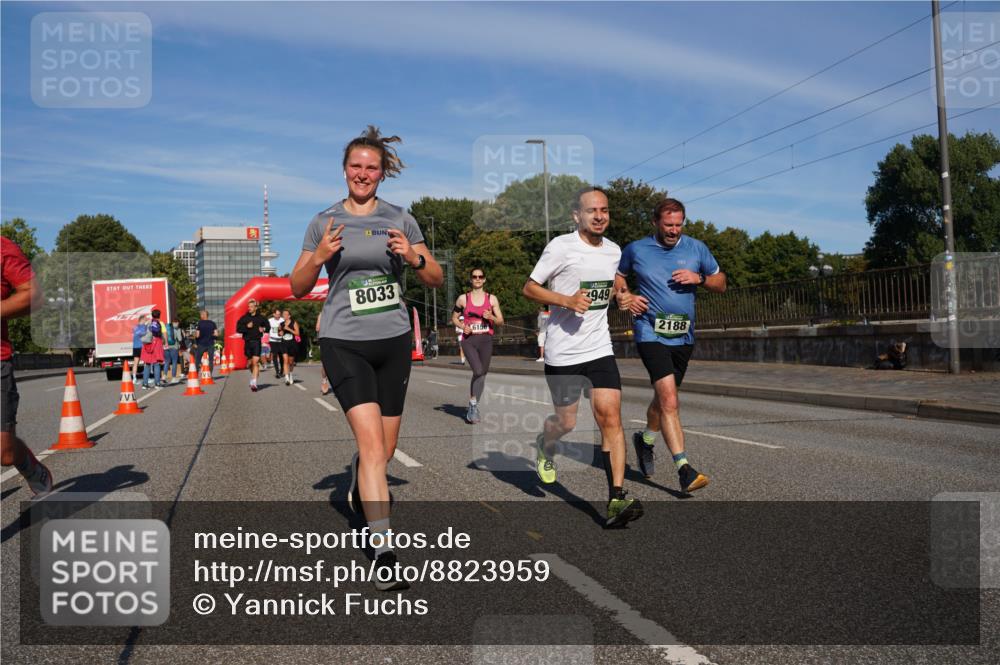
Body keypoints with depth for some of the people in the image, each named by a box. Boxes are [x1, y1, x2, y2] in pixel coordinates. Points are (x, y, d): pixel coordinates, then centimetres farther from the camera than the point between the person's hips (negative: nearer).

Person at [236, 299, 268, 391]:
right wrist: (246, 327, -16)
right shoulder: (243, 318, 4)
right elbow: (238, 329, -2)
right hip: (247, 342, 2)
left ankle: (254, 383, -15)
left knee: (255, 362, -13)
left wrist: (263, 329, -3)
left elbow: (267, 325, 18)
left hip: (257, 342, -2)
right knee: (249, 363, 13)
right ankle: (253, 373, 43)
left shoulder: (261, 318, 4)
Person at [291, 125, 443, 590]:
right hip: (343, 342, -2)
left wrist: (414, 258, -13)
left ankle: (360, 486, 47)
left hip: (394, 341, 3)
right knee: (372, 444, -16)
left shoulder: (400, 219, 6)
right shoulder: (324, 223, 3)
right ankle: (384, 553, -12)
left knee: (384, 451, 11)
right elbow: (297, 288, 6)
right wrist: (318, 256, -13)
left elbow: (437, 280, 8)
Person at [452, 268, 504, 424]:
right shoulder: (463, 298, 5)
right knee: (478, 371, -21)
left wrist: (491, 317, -14)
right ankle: (473, 404, -5)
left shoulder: (492, 299, 7)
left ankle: (473, 408, 21)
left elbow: (501, 321, 7)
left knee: (482, 374, 6)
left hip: (486, 340, 2)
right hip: (469, 340, -2)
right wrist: (462, 326, -5)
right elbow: (454, 317, 15)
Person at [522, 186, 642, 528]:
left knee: (610, 417, -10)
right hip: (562, 352, -3)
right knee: (566, 422, 8)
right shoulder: (561, 247, -9)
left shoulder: (614, 251, 9)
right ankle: (545, 446, 45)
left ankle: (616, 500, -10)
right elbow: (529, 288, -7)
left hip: (599, 349, 4)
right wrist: (567, 300, -19)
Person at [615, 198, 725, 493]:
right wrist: (624, 296, -2)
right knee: (669, 400, -18)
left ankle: (646, 439, 46)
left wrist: (699, 278, -8)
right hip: (650, 333, -4)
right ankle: (684, 469, -18)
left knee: (663, 397, 18)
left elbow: (721, 283, 12)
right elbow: (617, 277, 18)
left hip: (683, 336, 4)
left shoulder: (696, 248, 6)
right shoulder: (636, 250, 1)